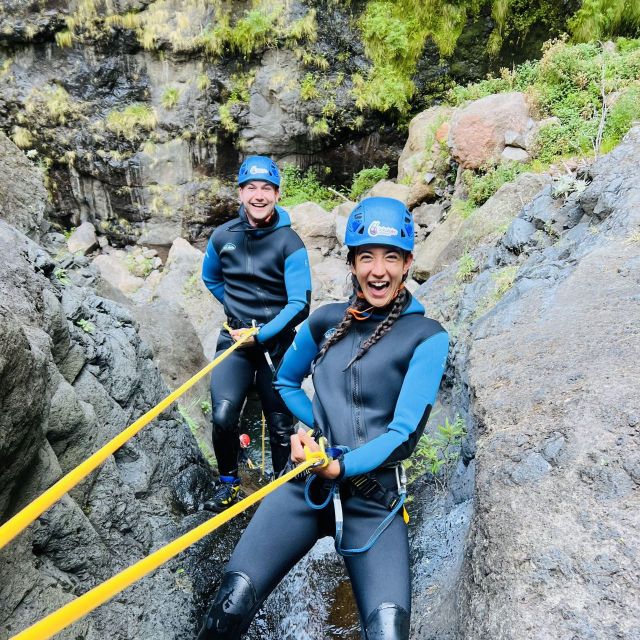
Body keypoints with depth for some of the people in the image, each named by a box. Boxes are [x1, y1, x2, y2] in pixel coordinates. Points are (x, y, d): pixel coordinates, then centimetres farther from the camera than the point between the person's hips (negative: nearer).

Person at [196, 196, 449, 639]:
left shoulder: (427, 337, -4)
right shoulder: (327, 320, 6)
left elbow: (404, 432, -9)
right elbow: (286, 381, 21)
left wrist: (339, 467, -22)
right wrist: (320, 426, 6)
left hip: (375, 498, -1)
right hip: (306, 484, 2)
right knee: (232, 602, -14)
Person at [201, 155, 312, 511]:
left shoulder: (289, 242, -9)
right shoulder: (223, 237, 2)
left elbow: (299, 304, -14)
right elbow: (211, 279, 22)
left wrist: (262, 334, -19)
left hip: (277, 342, -2)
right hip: (235, 338, 2)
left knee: (280, 424, 5)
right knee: (223, 416, -13)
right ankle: (229, 483, 14)